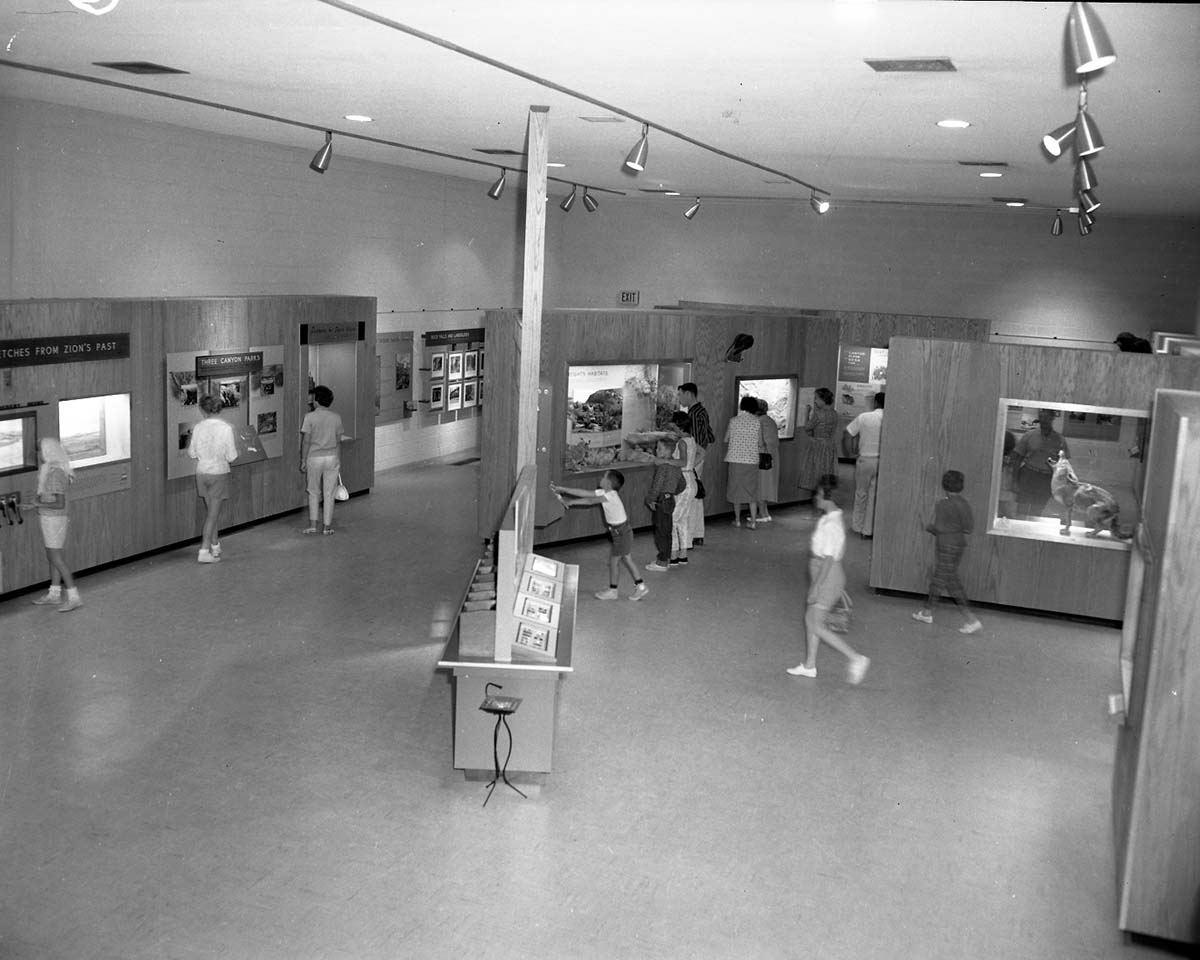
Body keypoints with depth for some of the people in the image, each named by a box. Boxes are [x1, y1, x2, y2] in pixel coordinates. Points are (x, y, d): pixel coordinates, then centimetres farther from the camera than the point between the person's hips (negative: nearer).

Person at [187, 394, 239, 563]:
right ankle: (204, 551, -2)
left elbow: (192, 454, 3)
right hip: (219, 473, -4)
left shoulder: (198, 427, -4)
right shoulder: (226, 427, -13)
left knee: (211, 511, 18)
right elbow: (231, 457, -11)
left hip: (202, 473, 4)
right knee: (213, 514, 1)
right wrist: (235, 445, 7)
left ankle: (215, 546, 27)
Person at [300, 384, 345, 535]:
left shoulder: (310, 416, -8)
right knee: (329, 493, 7)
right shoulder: (336, 417, 1)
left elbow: (306, 441, -8)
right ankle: (327, 526, 10)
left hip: (314, 458, -2)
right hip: (332, 457, 2)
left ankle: (312, 524, 9)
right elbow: (338, 442, 5)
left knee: (314, 493, 11)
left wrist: (303, 461, 0)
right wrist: (339, 462, 13)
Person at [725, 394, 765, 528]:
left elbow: (726, 440, 9)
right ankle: (753, 521, 4)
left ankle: (737, 519, 16)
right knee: (751, 490, 7)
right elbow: (760, 444, 3)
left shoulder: (733, 421, -1)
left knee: (736, 489, 11)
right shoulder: (757, 422, -3)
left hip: (735, 459, 0)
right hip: (752, 460, 0)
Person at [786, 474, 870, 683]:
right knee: (810, 619, 17)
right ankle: (809, 665, 28)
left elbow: (828, 558, -24)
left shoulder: (831, 524, -24)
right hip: (825, 576, 10)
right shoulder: (832, 517, 5)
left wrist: (817, 585, -20)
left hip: (827, 577, -10)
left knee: (817, 626, -2)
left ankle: (856, 658, 1)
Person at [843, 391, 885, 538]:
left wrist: (848, 453, 7)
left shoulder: (864, 417, -6)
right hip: (884, 461, 1)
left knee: (861, 494, 15)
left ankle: (857, 526, 25)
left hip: (866, 459, 0)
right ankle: (869, 530, 13)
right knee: (876, 496, 8)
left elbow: (845, 436, -5)